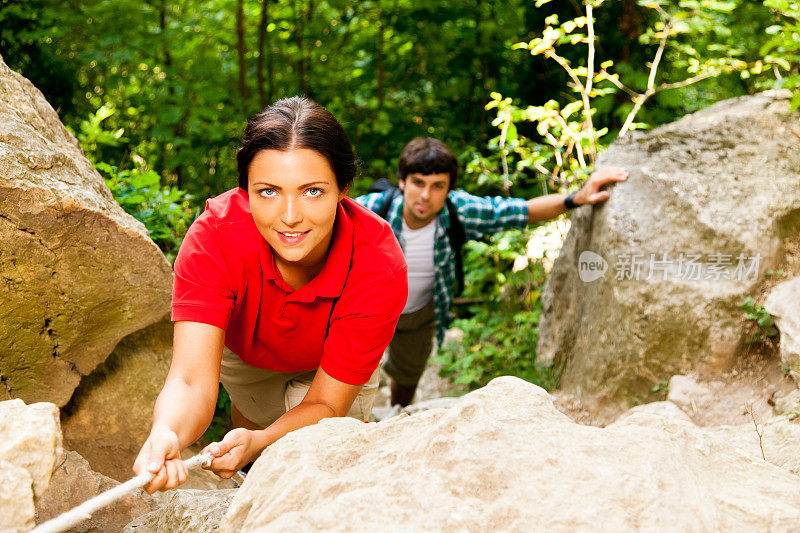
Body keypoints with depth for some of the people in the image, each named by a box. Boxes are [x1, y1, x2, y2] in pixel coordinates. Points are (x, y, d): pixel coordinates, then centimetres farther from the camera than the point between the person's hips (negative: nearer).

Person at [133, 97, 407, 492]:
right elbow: (193, 380, -47)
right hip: (245, 355, 1)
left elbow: (326, 404, -35)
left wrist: (258, 442, -56)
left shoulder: (379, 264, -41)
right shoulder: (215, 237, -40)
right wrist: (166, 434, -71)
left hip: (332, 367, -1)